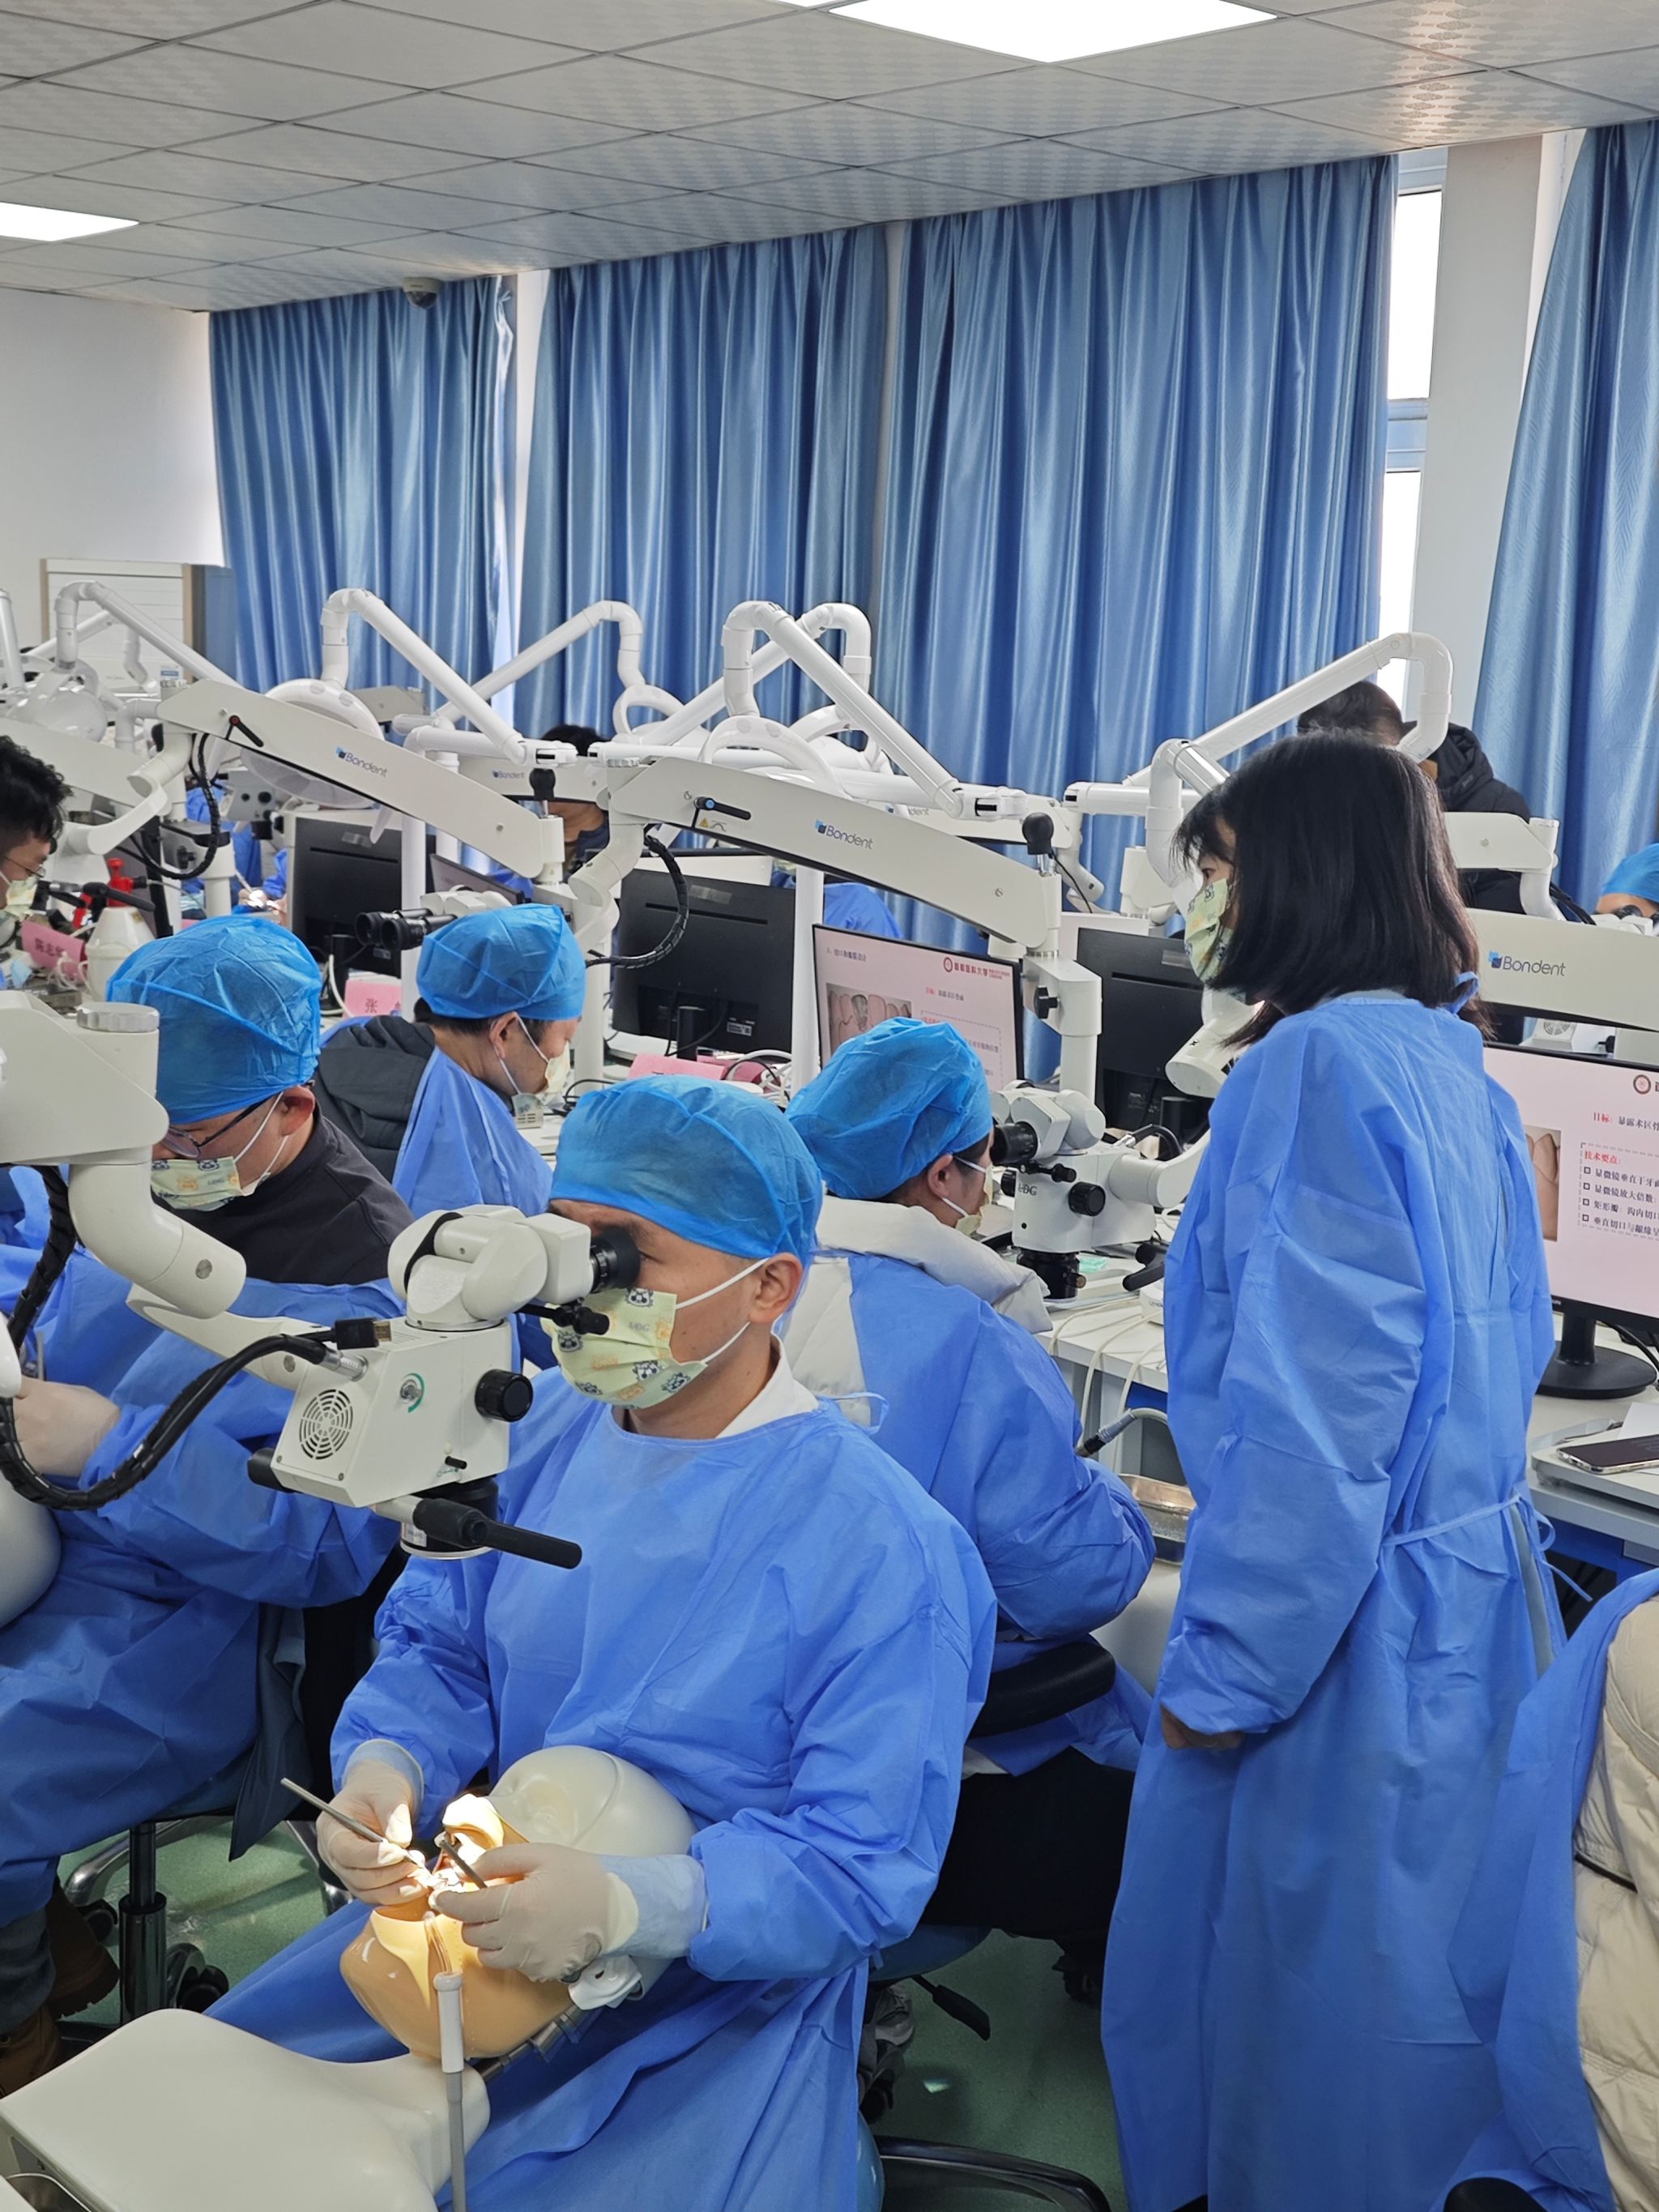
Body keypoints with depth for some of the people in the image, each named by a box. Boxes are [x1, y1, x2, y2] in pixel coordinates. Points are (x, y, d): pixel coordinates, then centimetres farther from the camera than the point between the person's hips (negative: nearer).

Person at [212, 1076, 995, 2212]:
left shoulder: (884, 1549, -21)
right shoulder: (546, 1432, -1)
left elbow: (862, 1871, -21)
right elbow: (438, 1648, 8)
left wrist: (628, 1904, -34)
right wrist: (385, 1767, -15)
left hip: (725, 1986, -5)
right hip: (492, 1905, 6)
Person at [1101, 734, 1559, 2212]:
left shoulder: (1329, 1058, -18)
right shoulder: (1456, 1070, 10)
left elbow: (1312, 1404, -22)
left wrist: (1226, 1668, -15)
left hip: (1346, 1630, -9)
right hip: (1471, 1597, 9)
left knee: (1301, 1999, 6)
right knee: (1413, 1992, 19)